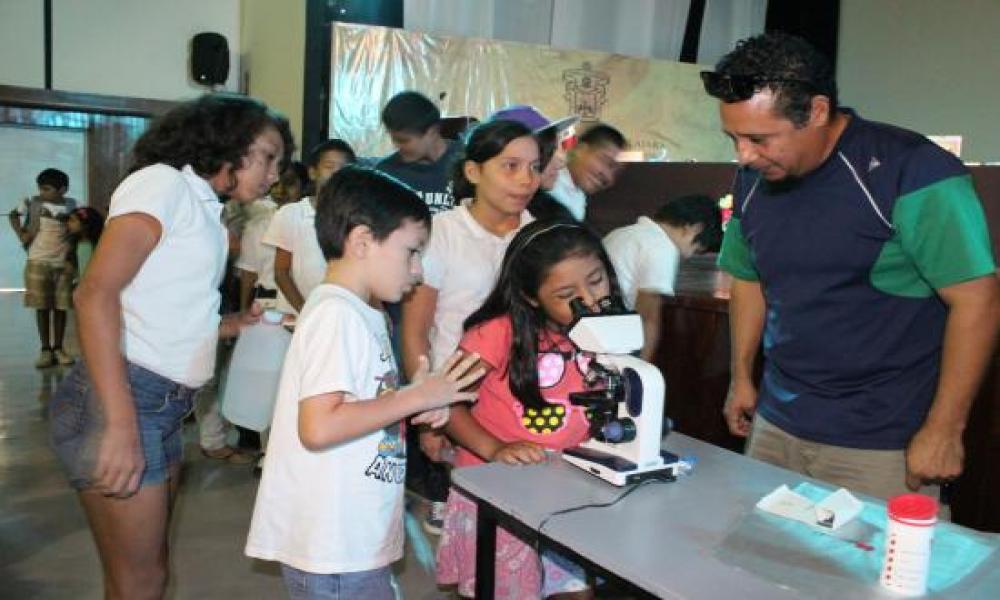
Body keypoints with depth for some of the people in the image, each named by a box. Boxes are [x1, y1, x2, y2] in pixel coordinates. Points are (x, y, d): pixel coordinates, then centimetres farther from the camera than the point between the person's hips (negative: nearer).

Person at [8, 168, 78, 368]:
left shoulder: (71, 205, 1)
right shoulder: (33, 202, -2)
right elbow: (14, 215, 14)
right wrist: (21, 235, 2)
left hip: (64, 263, 1)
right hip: (39, 262, -1)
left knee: (61, 307, 4)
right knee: (42, 307, 0)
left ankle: (58, 348, 13)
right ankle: (45, 349, 6)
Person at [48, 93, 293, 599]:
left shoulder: (206, 211, 18)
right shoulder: (164, 182, -7)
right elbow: (96, 293, -19)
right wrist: (121, 424, -25)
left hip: (165, 406, 9)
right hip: (121, 400, -9)